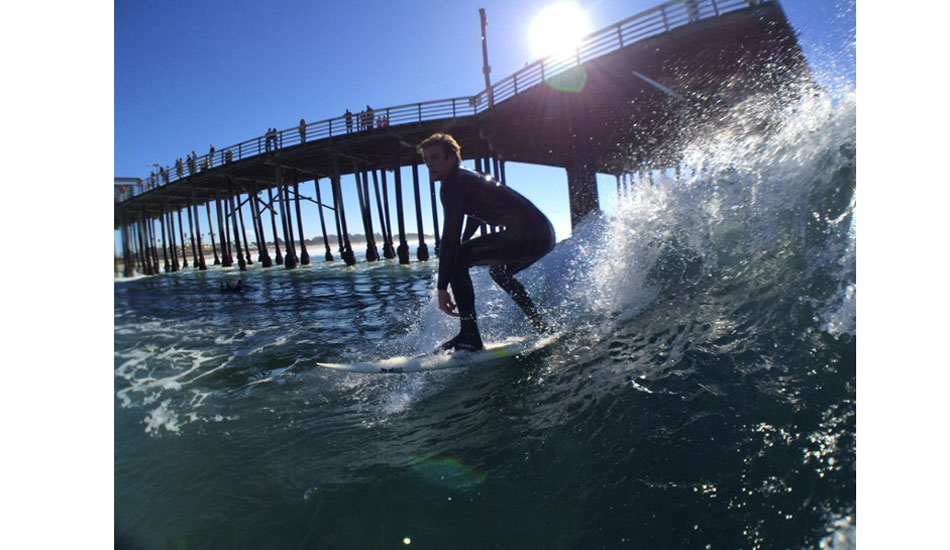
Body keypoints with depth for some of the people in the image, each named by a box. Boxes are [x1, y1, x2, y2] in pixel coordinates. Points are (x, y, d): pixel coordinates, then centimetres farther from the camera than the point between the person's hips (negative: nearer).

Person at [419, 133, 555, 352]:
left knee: (455, 260, -12)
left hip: (527, 234, -10)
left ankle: (470, 336, -11)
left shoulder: (454, 184, -9)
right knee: (499, 271, 34)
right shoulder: (467, 177, 22)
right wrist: (462, 249, 36)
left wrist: (442, 287, -20)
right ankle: (542, 328, 39)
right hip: (544, 234, 11)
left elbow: (451, 237, -19)